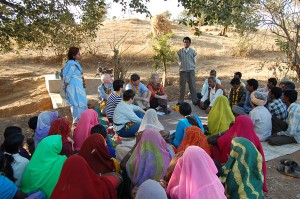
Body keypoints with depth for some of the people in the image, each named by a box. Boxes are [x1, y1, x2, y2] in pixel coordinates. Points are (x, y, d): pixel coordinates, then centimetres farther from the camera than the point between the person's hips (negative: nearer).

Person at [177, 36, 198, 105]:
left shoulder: (193, 51, 1)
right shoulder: (180, 51, 2)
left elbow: (194, 61, 7)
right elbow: (179, 61, 9)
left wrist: (191, 67, 7)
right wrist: (182, 66, 5)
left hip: (191, 70, 0)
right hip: (182, 71, 0)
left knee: (192, 86, 4)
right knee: (182, 86, 6)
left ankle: (195, 100, 13)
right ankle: (180, 101, 14)